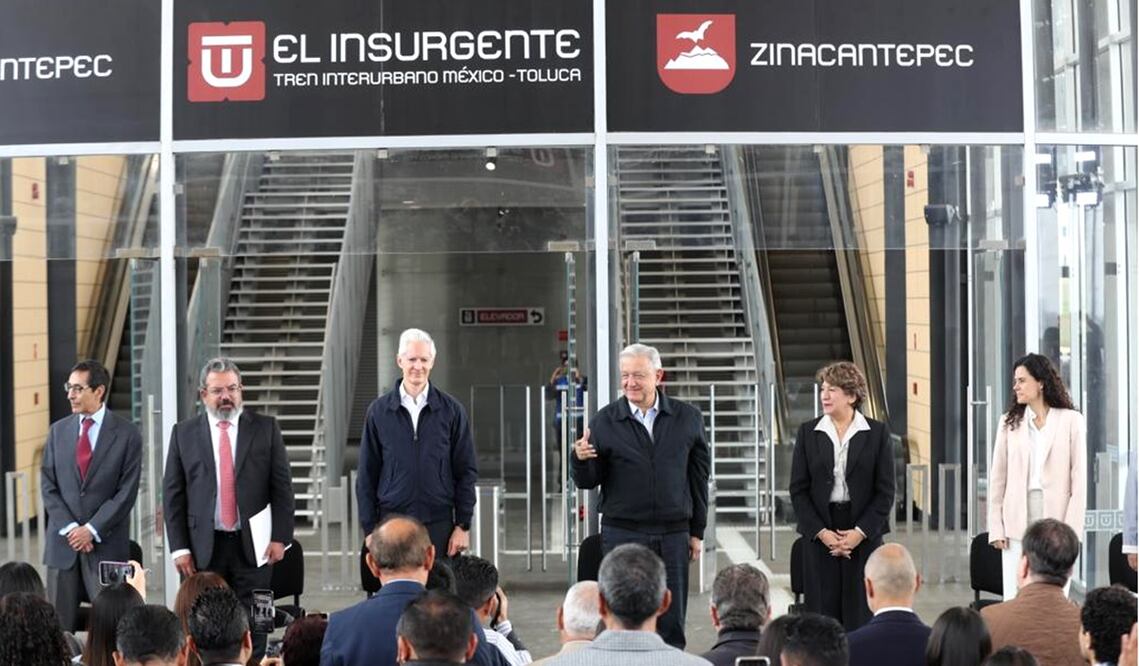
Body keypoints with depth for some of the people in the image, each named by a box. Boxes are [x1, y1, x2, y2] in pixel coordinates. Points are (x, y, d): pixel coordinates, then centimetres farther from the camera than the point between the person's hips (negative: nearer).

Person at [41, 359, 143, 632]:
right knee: (59, 623, 4)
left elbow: (126, 492, -6)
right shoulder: (58, 431, 10)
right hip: (62, 541, 3)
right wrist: (69, 528, -6)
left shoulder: (127, 434, -2)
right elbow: (48, 486, 6)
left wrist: (91, 529, -12)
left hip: (106, 544, -3)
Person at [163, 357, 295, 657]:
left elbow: (282, 486, 3)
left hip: (253, 545, 0)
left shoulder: (266, 428, 4)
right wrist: (179, 547, -2)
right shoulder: (184, 433, 6)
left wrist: (280, 537, -5)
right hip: (203, 547, 1)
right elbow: (172, 494, 4)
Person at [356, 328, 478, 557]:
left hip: (439, 524, 0)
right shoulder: (379, 410, 4)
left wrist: (463, 525, -1)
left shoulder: (451, 410, 3)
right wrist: (370, 530, 2)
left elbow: (466, 471, 4)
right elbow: (367, 475, 6)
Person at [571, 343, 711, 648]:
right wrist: (580, 459, -21)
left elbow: (699, 477, 9)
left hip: (674, 535, 1)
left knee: (672, 624, 7)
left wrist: (697, 531, 9)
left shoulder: (687, 418, 3)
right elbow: (588, 481, 1)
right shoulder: (605, 421, -1)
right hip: (622, 534, -1)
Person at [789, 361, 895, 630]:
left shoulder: (877, 432, 1)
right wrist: (821, 532, -8)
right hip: (818, 534, 1)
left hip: (865, 534, -1)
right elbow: (798, 490, 3)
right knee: (821, 611, 0)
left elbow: (885, 490, -1)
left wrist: (860, 532, -10)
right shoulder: (808, 432, 5)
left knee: (861, 612, 0)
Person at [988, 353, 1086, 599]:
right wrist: (996, 528, 1)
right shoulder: (1010, 422, 7)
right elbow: (998, 478, 7)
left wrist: (1072, 529, -8)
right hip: (1017, 523, 2)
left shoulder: (1071, 421, 0)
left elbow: (1079, 479, -2)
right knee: (1014, 600, 3)